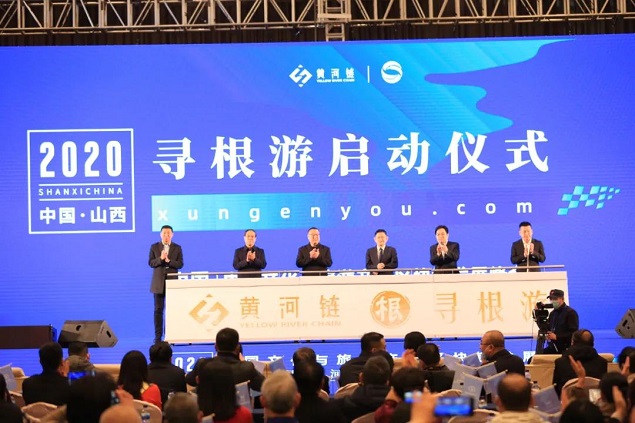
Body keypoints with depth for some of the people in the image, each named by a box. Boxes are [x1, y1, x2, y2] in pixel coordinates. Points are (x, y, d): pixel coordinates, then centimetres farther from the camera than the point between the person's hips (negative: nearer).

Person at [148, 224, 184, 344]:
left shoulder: (177, 248, 6)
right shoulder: (154, 247, 5)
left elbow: (180, 264, -1)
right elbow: (150, 263, -2)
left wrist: (168, 261, -16)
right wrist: (160, 259, -19)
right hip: (158, 282, 0)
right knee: (158, 310, -1)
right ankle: (158, 336, 1)